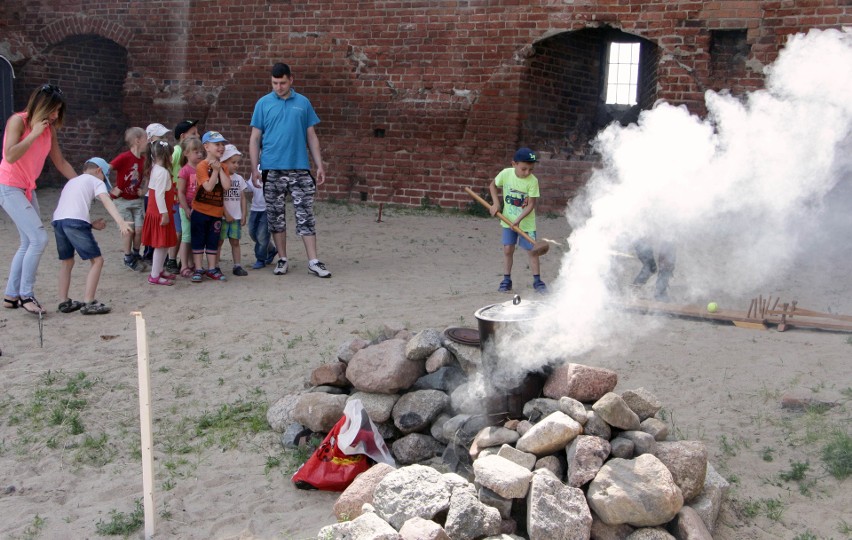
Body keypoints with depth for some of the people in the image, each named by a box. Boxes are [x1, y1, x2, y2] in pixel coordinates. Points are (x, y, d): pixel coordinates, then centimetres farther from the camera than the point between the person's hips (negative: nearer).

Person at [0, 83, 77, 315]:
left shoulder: (50, 129, 5)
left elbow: (60, 162, 12)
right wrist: (34, 134, -23)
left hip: (28, 189, 8)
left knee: (28, 243, 10)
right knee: (39, 238, -15)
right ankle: (26, 295, -5)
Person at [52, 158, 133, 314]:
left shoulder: (71, 181, 35)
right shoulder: (95, 181, 15)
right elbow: (107, 202, -5)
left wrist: (90, 224, 24)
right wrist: (121, 222, -19)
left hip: (58, 221, 7)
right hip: (75, 221, -7)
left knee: (67, 262, 24)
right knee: (97, 260, 1)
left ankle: (64, 302, 25)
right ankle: (88, 303, -5)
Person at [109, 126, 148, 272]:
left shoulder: (143, 159, 2)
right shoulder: (124, 157, -19)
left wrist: (140, 188, 2)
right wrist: (112, 189, -21)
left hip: (136, 200, 5)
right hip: (122, 200, -5)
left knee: (139, 229, 2)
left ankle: (136, 255, 24)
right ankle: (128, 258, 16)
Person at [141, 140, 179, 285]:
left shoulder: (155, 169, 12)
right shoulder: (163, 172, -18)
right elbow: (159, 194, -23)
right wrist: (164, 213, -21)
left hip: (156, 213, 10)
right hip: (160, 214, -10)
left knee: (165, 244, 17)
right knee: (161, 245, -5)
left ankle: (159, 270, 26)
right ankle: (155, 276, -1)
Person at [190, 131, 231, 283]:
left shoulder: (223, 167, 6)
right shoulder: (202, 166, -12)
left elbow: (227, 186, -10)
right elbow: (208, 186, -22)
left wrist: (220, 169, -11)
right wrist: (215, 170, -18)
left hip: (216, 211, 5)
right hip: (200, 210, -5)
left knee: (213, 241, 12)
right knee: (198, 240, 3)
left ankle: (212, 269, 20)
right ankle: (198, 269, 10)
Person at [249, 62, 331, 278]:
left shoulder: (303, 103, 6)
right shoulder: (263, 104, 3)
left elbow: (311, 137, 9)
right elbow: (255, 138, 4)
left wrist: (319, 165, 3)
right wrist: (254, 168, -4)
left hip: (300, 169, 0)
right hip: (272, 170, 0)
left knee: (305, 215, -1)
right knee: (275, 216, 7)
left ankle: (313, 261, 0)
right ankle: (282, 259, 18)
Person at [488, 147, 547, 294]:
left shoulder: (533, 181, -19)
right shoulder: (506, 173, -13)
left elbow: (531, 204, -18)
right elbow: (493, 185, 5)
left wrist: (519, 219, -27)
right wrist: (496, 203, -6)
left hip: (526, 222, -2)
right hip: (508, 220, 2)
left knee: (532, 250, 1)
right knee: (508, 249, 4)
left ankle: (537, 281, 11)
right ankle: (506, 280, 14)